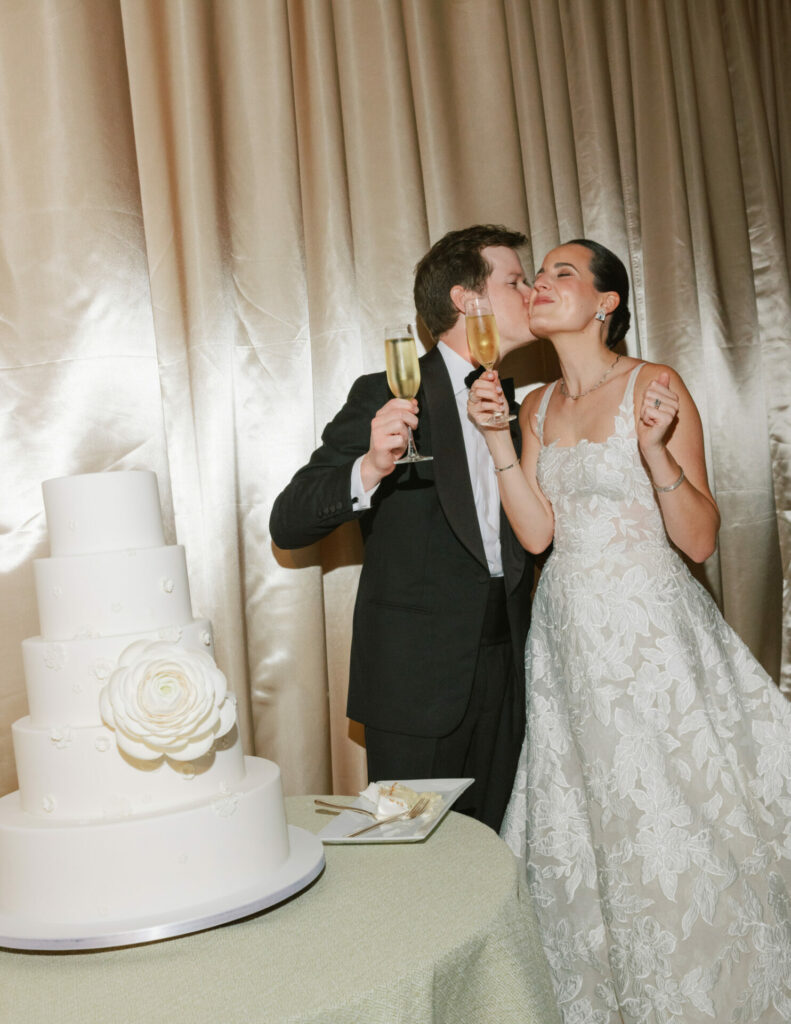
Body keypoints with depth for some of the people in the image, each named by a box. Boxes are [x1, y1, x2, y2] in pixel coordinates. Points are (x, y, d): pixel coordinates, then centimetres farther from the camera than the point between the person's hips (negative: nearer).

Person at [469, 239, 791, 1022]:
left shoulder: (655, 387, -8)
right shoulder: (538, 407, 10)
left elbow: (699, 540, -11)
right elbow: (537, 532, 0)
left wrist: (656, 450, -26)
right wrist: (495, 437, -7)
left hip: (651, 632, -5)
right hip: (568, 637, 5)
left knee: (675, 829, 2)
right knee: (582, 834, 12)